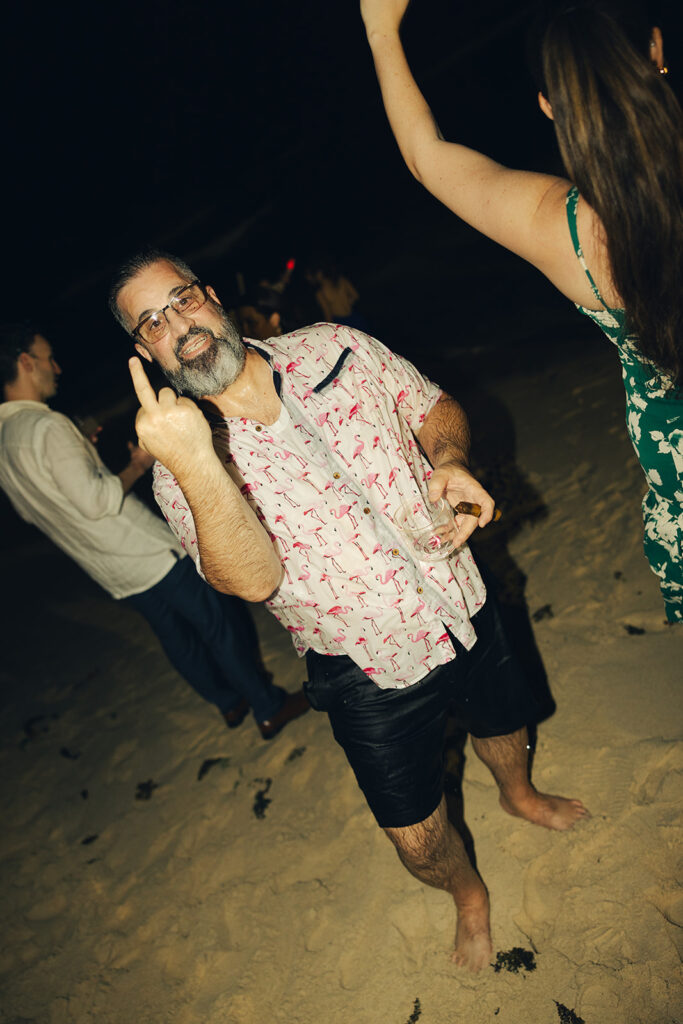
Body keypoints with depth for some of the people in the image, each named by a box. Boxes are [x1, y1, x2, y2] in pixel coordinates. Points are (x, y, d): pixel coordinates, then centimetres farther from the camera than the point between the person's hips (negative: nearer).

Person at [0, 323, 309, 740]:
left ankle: (230, 703, 37)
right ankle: (270, 707, 18)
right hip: (147, 553, -9)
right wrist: (138, 466, -11)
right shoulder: (48, 427, -23)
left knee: (177, 634, 22)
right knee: (223, 625, 6)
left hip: (112, 572, 9)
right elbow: (96, 501, -27)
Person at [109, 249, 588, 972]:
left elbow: (435, 407, 4)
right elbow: (253, 579, -29)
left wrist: (449, 462, -19)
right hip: (376, 676, -3)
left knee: (504, 723, 29)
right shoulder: (181, 473, -16)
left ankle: (519, 794, 67)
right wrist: (196, 467, -45)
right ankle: (469, 895, 49)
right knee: (418, 841, 10)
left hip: (464, 607, 4)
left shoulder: (334, 348, -7)